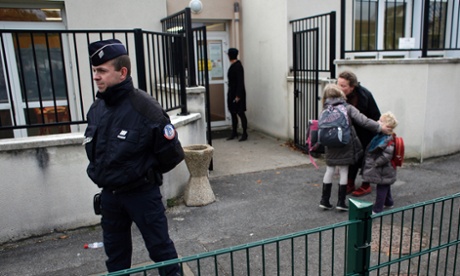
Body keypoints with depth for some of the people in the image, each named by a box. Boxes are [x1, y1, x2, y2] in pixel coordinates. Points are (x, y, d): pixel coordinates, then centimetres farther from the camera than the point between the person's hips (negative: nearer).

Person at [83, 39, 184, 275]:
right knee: (115, 252, 22)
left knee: (160, 247, 9)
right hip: (109, 195, 7)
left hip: (143, 194, -6)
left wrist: (146, 173, -1)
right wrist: (100, 174, 11)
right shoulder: (96, 108, -1)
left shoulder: (145, 109, -22)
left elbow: (172, 154, -14)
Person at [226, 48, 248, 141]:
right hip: (232, 93, 9)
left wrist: (238, 95, -23)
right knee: (233, 113, 13)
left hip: (238, 93, -9)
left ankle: (245, 134, 6)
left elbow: (240, 82, -20)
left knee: (240, 113, -3)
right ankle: (234, 133, 22)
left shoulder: (238, 66, -16)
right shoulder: (233, 66, 11)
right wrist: (231, 94, 17)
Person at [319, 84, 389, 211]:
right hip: (345, 146, -2)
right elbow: (363, 121, -12)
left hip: (330, 147, 2)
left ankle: (324, 200, 18)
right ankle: (341, 202, 14)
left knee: (329, 171, 13)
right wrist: (380, 128, -9)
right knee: (344, 172, 8)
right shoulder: (348, 108, -5)